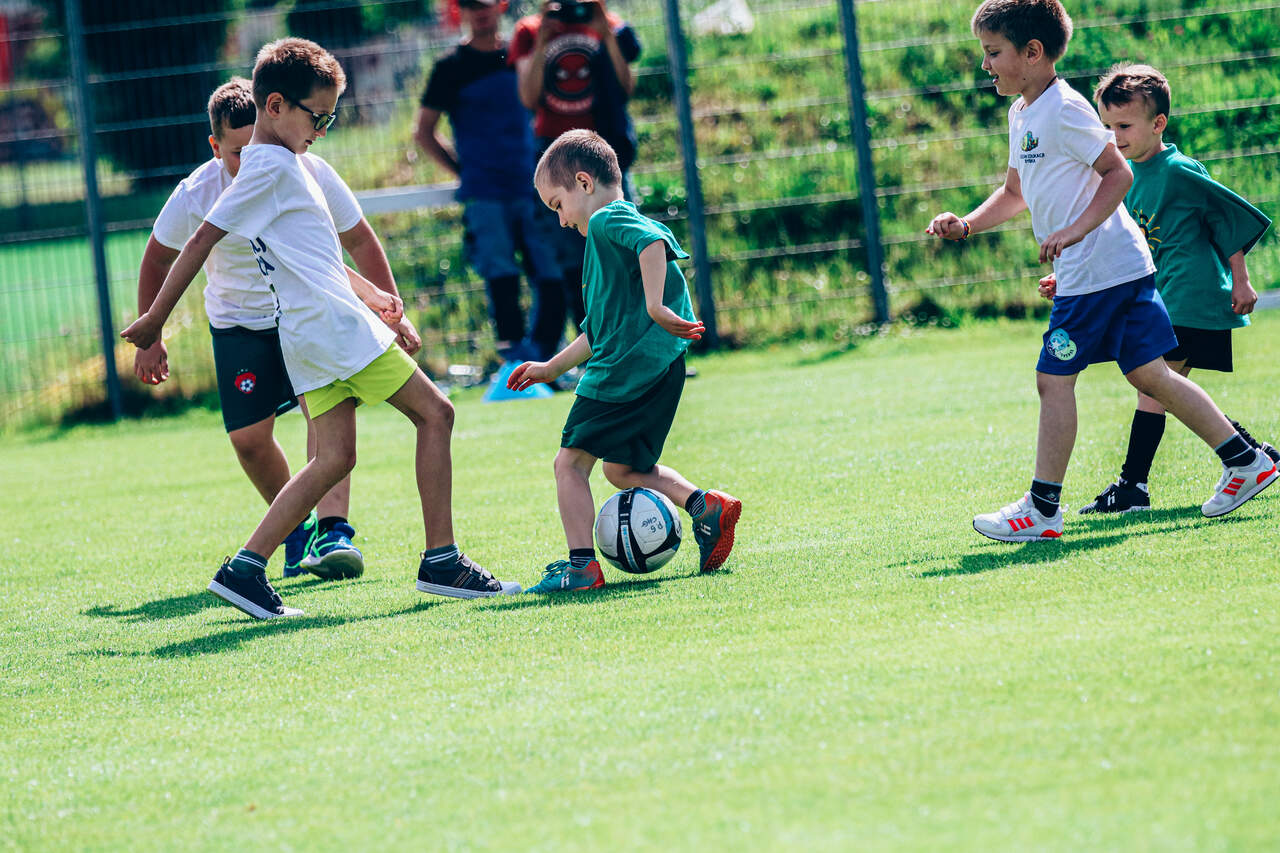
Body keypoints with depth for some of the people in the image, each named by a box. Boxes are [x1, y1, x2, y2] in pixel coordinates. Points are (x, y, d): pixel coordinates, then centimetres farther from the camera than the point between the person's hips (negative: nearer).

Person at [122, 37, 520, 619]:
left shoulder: (281, 165, 19)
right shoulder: (273, 167, -12)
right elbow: (203, 239, -15)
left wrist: (369, 292, 24)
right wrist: (155, 320, -14)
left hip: (308, 339, 10)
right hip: (334, 324, -10)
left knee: (334, 457, 6)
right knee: (434, 413, -3)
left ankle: (246, 570, -2)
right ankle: (441, 561, -4)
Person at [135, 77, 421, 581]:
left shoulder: (309, 174, -20)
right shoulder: (197, 196, -20)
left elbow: (359, 241, -3)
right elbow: (158, 260, -1)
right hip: (239, 324, 1)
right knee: (249, 439, -6)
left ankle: (333, 531, -32)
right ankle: (296, 528, 20)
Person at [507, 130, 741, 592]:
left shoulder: (608, 220, -5)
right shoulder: (622, 226, 27)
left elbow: (653, 242, -30)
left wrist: (655, 305, -34)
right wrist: (552, 368, 36)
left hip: (626, 370, -10)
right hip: (659, 369, 10)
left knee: (571, 462, -5)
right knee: (623, 467, 19)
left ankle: (582, 564, -11)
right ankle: (707, 507, 6)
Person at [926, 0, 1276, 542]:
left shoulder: (1063, 110, -15)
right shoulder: (1022, 114, 15)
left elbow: (1119, 174, -16)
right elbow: (1016, 193, 26)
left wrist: (1075, 232, -22)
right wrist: (966, 225, 12)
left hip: (1097, 270, -10)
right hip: (1122, 270, 10)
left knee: (1054, 379, -6)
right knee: (1148, 374, 10)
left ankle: (1042, 509, -2)